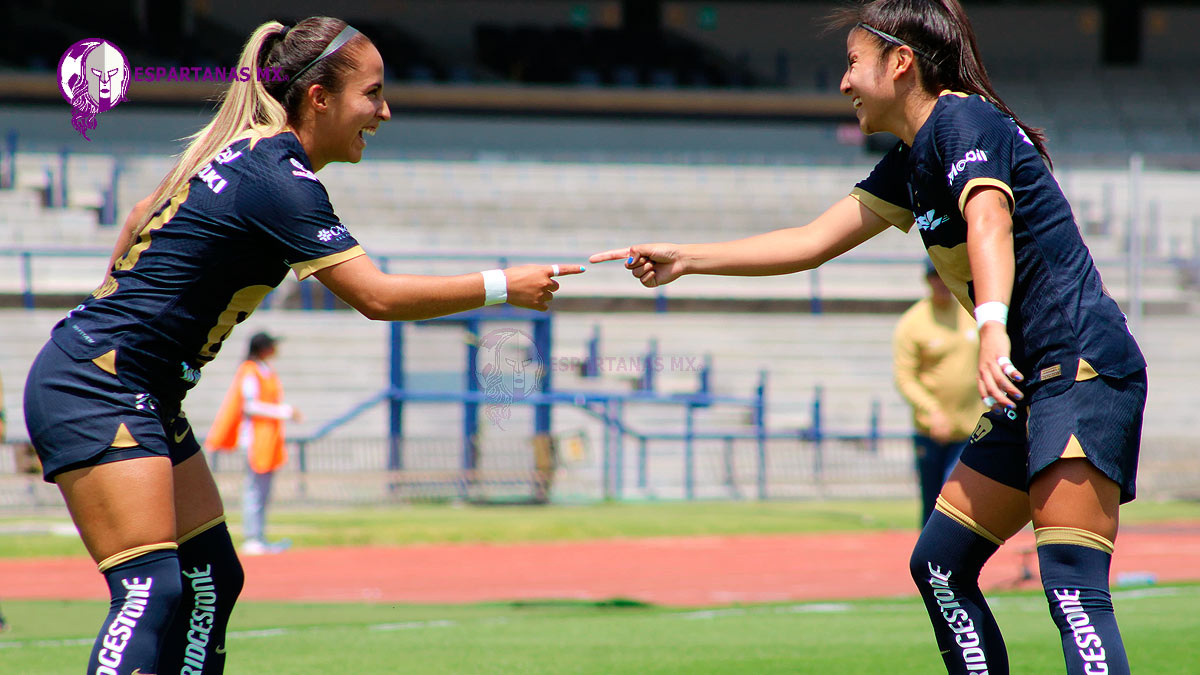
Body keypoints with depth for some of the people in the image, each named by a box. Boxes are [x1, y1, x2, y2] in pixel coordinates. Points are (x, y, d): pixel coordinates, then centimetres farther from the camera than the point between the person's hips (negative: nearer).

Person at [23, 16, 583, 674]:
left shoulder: (248, 154, 12)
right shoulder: (279, 179, -18)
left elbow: (145, 213, 27)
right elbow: (376, 296, -22)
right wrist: (503, 286, -14)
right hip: (94, 389, -10)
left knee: (210, 581, 9)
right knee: (152, 592, -21)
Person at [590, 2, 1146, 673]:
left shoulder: (964, 121, -10)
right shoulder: (911, 164, 19)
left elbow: (990, 223, -28)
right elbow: (813, 241, 26)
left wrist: (993, 328, -45)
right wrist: (684, 260, 27)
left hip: (1084, 369, -10)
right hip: (1034, 389, 10)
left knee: (1073, 586, -21)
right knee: (940, 565, 11)